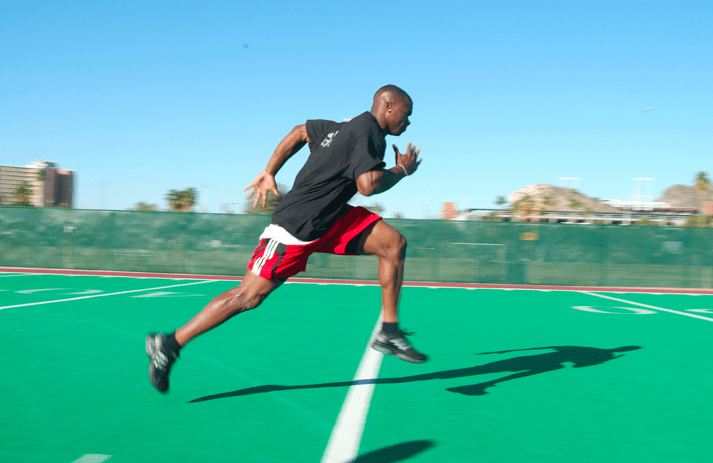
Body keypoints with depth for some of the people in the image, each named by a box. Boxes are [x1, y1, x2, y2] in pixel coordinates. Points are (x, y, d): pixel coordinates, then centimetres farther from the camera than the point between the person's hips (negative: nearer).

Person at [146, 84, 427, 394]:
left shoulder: (348, 126, 12)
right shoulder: (368, 132, -15)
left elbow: (300, 132, 22)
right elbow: (368, 185, -29)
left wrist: (269, 172, 23)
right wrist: (402, 170, -10)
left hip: (331, 218, 10)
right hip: (298, 226, -10)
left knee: (394, 244, -1)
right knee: (249, 295, -6)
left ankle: (388, 333, 6)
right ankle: (169, 344, 7)